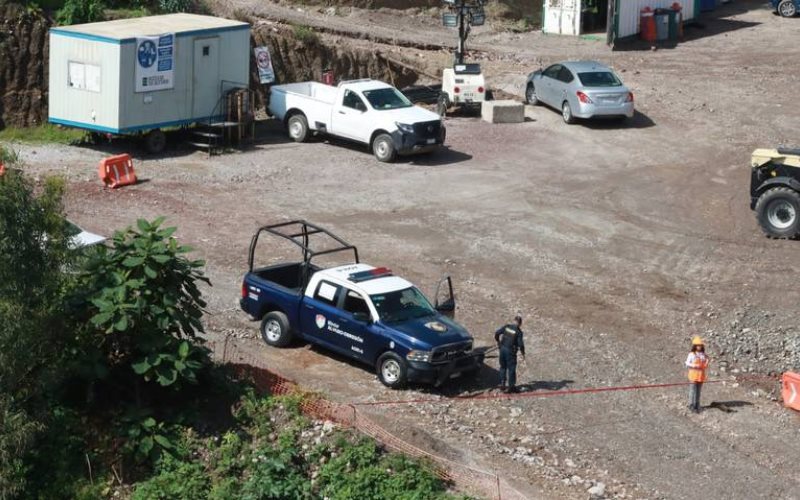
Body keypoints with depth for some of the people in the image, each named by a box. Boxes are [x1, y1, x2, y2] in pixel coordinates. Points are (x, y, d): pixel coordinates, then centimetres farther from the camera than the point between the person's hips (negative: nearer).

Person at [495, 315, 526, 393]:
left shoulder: (506, 326, 1)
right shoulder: (519, 331, -11)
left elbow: (497, 333, -1)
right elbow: (520, 344, -13)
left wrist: (498, 341, 16)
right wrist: (523, 354, -1)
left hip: (502, 349, 5)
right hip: (511, 351, -5)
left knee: (503, 367, 17)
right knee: (511, 368, 3)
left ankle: (502, 384, 19)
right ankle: (511, 386, 5)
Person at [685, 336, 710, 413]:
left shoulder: (704, 355, 7)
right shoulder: (691, 354, -6)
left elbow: (705, 366, 12)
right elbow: (687, 364, -4)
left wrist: (707, 361, -7)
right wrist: (694, 365, -18)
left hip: (701, 375, 4)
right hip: (693, 375, -4)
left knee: (698, 390, 9)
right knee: (693, 390, -3)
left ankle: (697, 405, 16)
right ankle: (691, 405, 4)